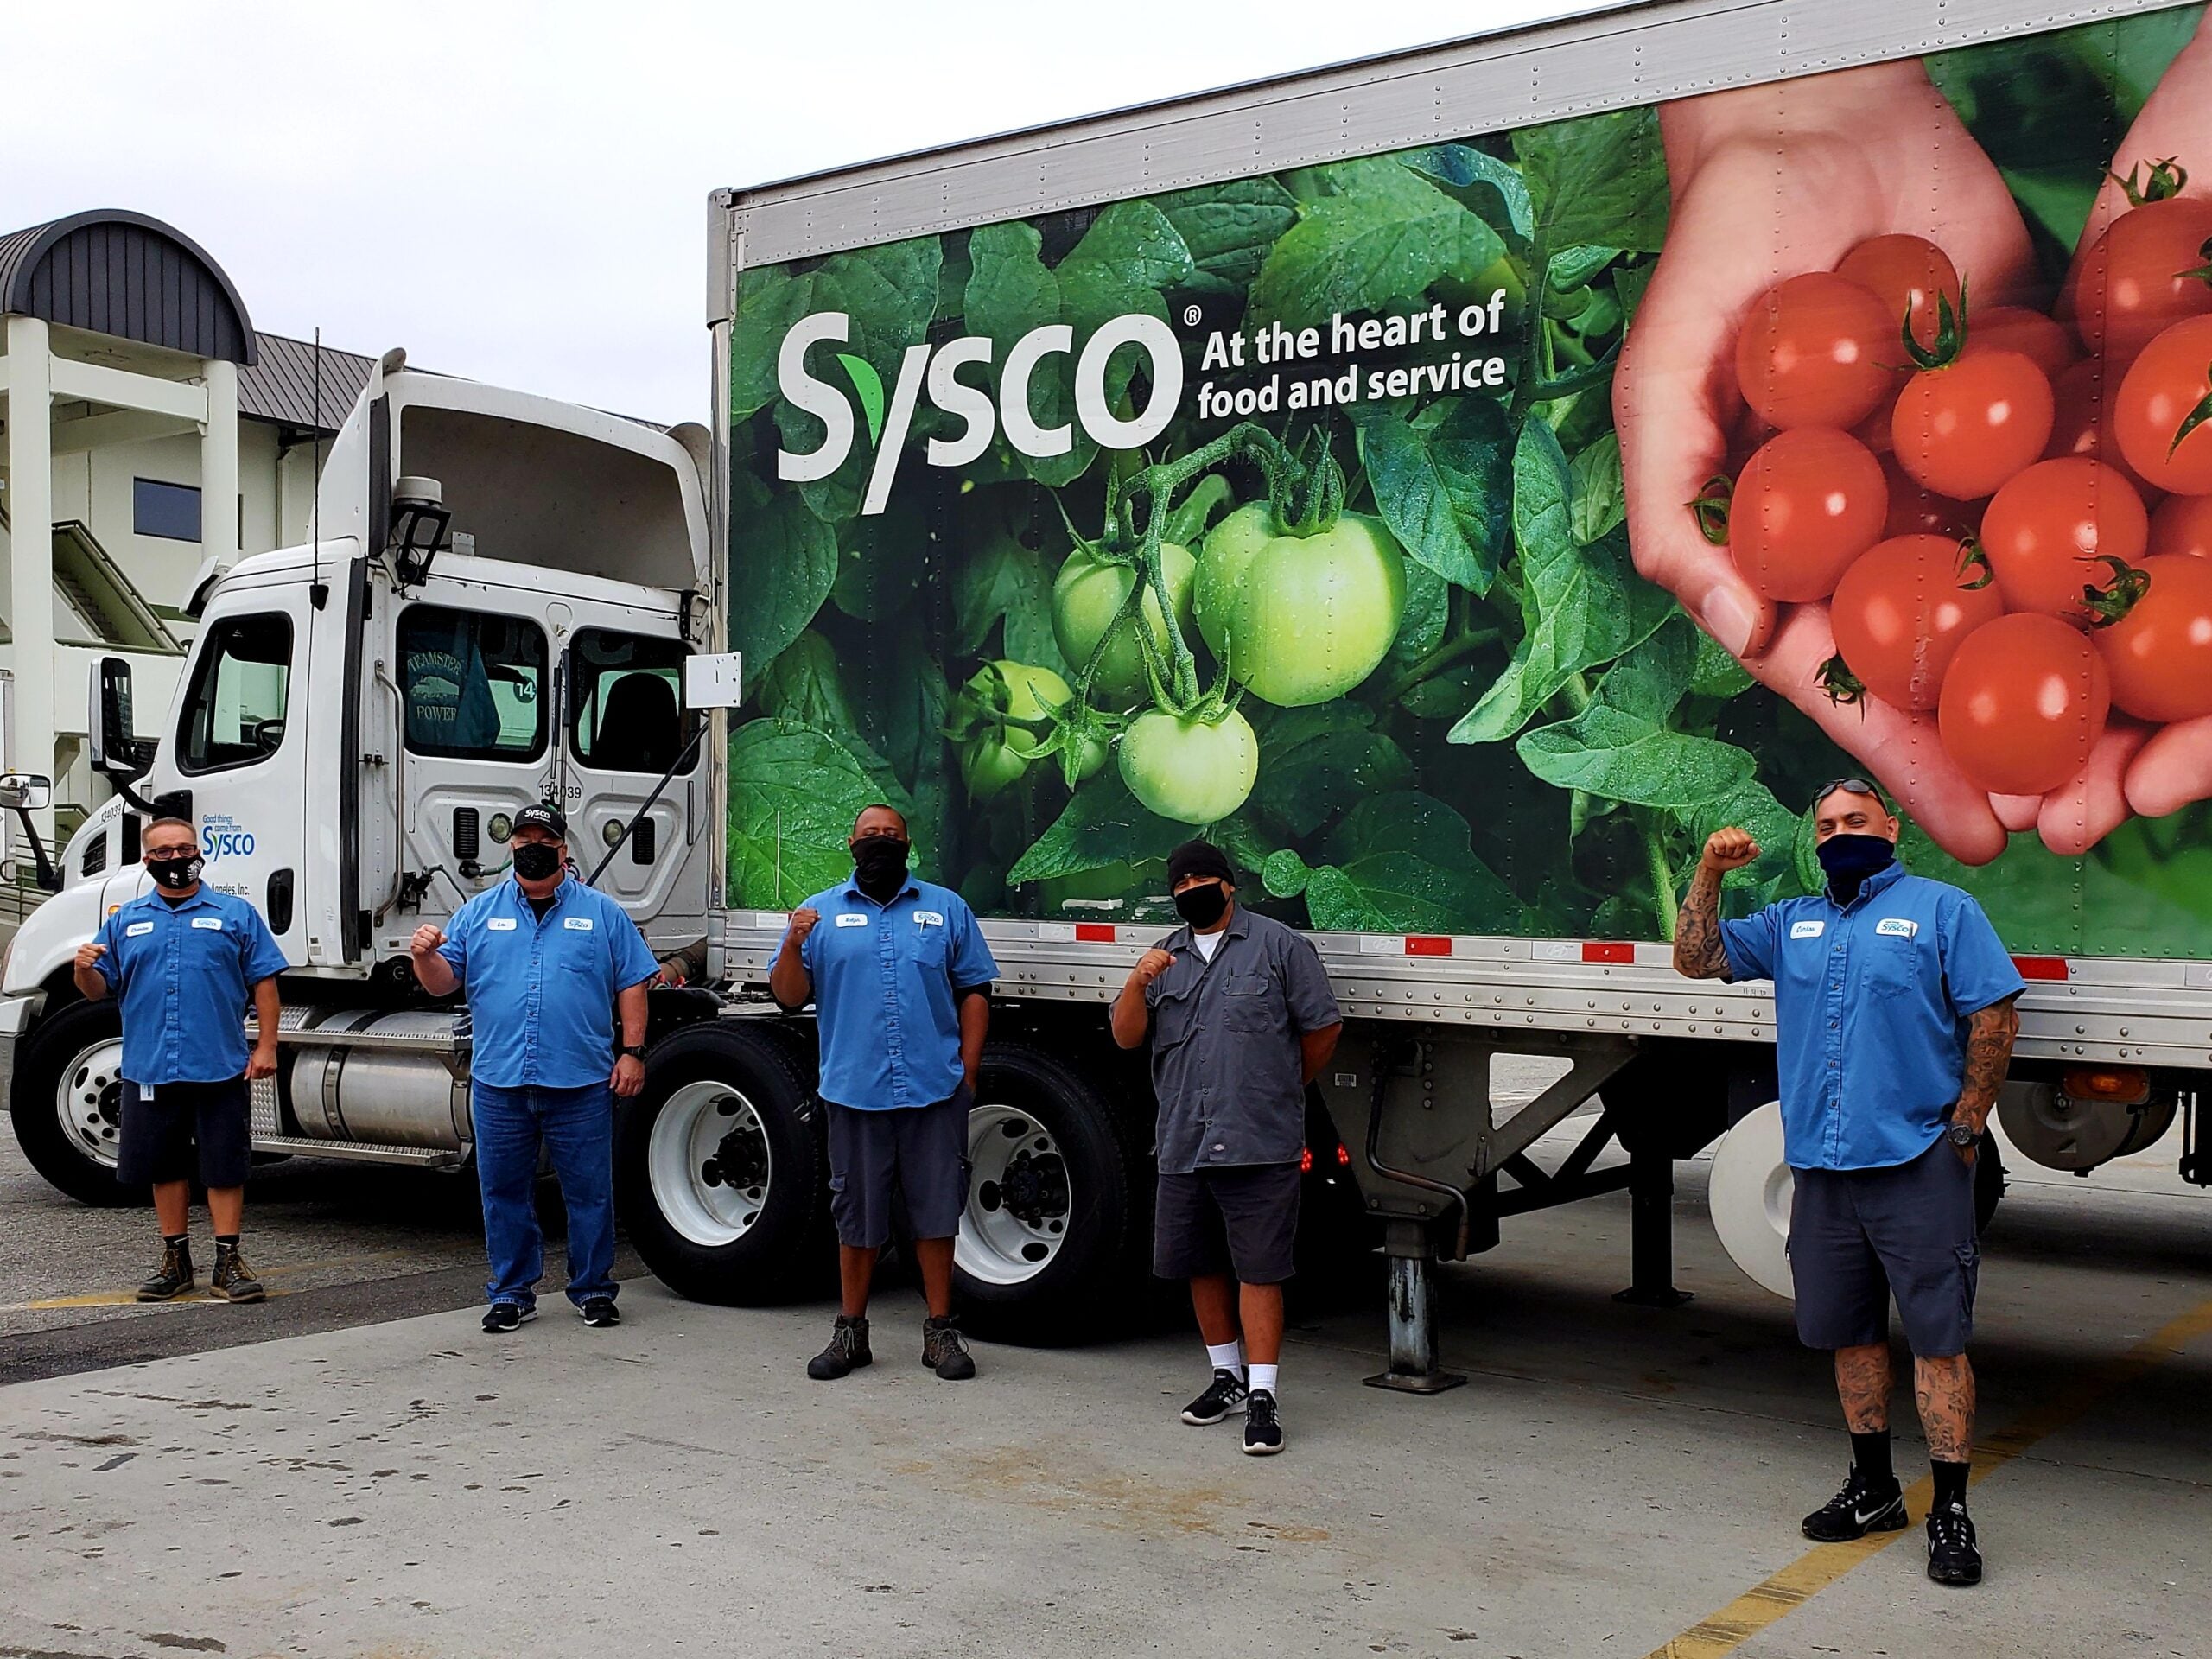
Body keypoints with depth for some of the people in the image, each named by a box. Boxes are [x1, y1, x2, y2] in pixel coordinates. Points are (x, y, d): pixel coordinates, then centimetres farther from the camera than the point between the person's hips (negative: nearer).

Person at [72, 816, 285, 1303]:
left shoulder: (236, 914, 5)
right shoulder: (125, 920, 12)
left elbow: (264, 982, 1)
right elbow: (98, 990, 12)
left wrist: (266, 1045, -7)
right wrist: (84, 967, -11)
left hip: (220, 1068, -3)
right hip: (149, 1070, 3)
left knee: (223, 1167, 1)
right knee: (165, 1167, 11)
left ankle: (227, 1263, 7)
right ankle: (175, 1260, 22)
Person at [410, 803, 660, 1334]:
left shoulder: (602, 913, 7)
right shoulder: (479, 911, 11)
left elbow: (631, 985, 5)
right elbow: (444, 982, 7)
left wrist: (632, 1052, -4)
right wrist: (425, 955, -14)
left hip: (581, 1084, -2)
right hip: (498, 1084, 2)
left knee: (589, 1191, 4)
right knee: (504, 1191, 9)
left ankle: (593, 1289, 17)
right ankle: (512, 1292, 21)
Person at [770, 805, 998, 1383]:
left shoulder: (946, 908, 9)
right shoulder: (821, 912, 9)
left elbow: (974, 993, 9)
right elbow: (789, 995, 4)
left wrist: (968, 1070, 1)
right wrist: (794, 945, -15)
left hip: (935, 1091, 0)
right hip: (854, 1091, 0)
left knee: (936, 1214, 4)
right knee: (857, 1219, 9)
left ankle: (941, 1331, 15)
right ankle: (850, 1331, 20)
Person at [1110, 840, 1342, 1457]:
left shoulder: (1279, 944, 0)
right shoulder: (1166, 956, 15)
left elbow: (1323, 1028, 2)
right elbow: (1126, 1037, 8)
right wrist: (1138, 983, -10)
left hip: (1260, 1145, -5)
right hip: (1183, 1144, 5)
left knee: (1258, 1270, -6)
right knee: (1201, 1265, 13)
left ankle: (1262, 1397, -3)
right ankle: (1227, 1377, 29)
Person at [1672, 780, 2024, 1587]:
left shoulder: (1941, 909, 2)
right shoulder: (1790, 923, 17)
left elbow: (1994, 1016, -2)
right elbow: (1696, 958, 14)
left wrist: (1965, 1127, -7)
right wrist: (1709, 871, 1)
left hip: (1917, 1164, -5)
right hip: (1822, 1167, 5)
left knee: (1936, 1336, -5)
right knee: (1850, 1332, 13)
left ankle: (1950, 1513, 1)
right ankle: (1873, 1489, 26)